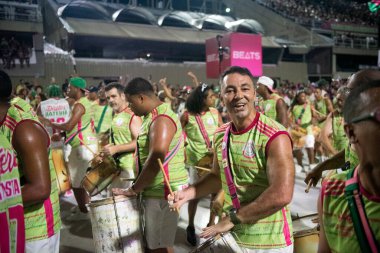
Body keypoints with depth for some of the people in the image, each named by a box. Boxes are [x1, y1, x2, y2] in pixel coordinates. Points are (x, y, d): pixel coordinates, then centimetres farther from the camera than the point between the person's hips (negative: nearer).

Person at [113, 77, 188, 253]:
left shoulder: (161, 119, -20)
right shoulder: (153, 116, 13)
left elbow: (155, 161, -29)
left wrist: (134, 189, -18)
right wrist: (139, 185, 17)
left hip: (163, 191, -10)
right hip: (157, 190, 10)